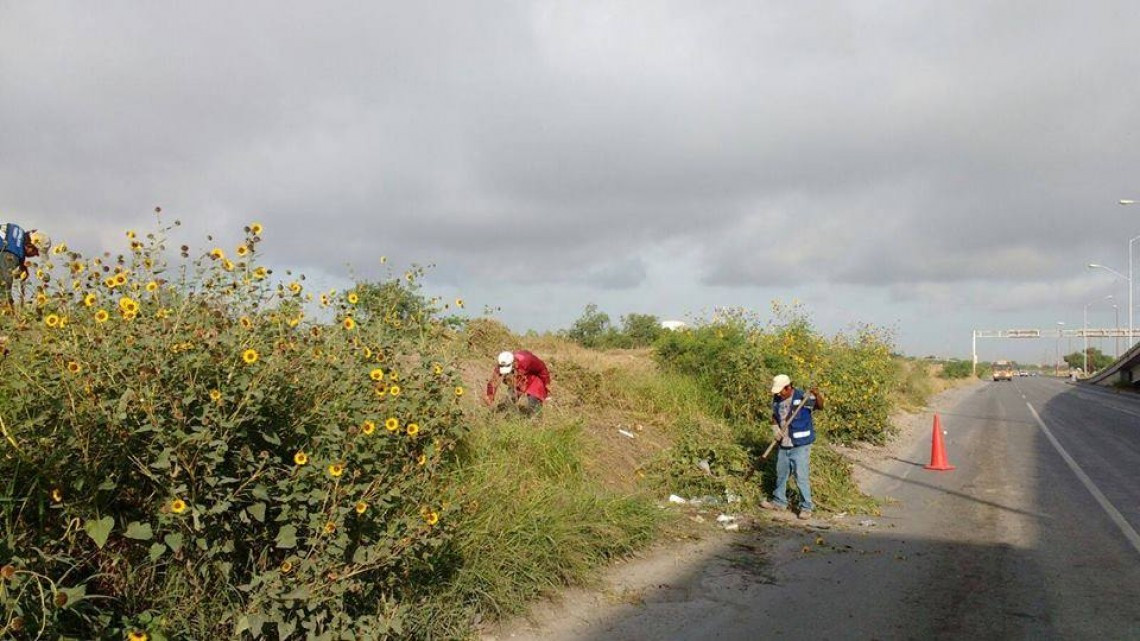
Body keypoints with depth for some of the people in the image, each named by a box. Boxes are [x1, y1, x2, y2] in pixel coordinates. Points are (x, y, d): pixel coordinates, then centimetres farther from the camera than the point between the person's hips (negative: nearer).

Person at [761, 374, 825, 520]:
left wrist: (817, 395, -44)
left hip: (800, 445, -6)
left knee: (801, 477, -4)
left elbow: (820, 406, -24)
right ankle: (779, 502, 34)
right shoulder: (776, 400, 2)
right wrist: (775, 429, -5)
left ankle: (806, 507, 8)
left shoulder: (803, 397, -16)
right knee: (781, 474, 18)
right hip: (784, 445, 7)